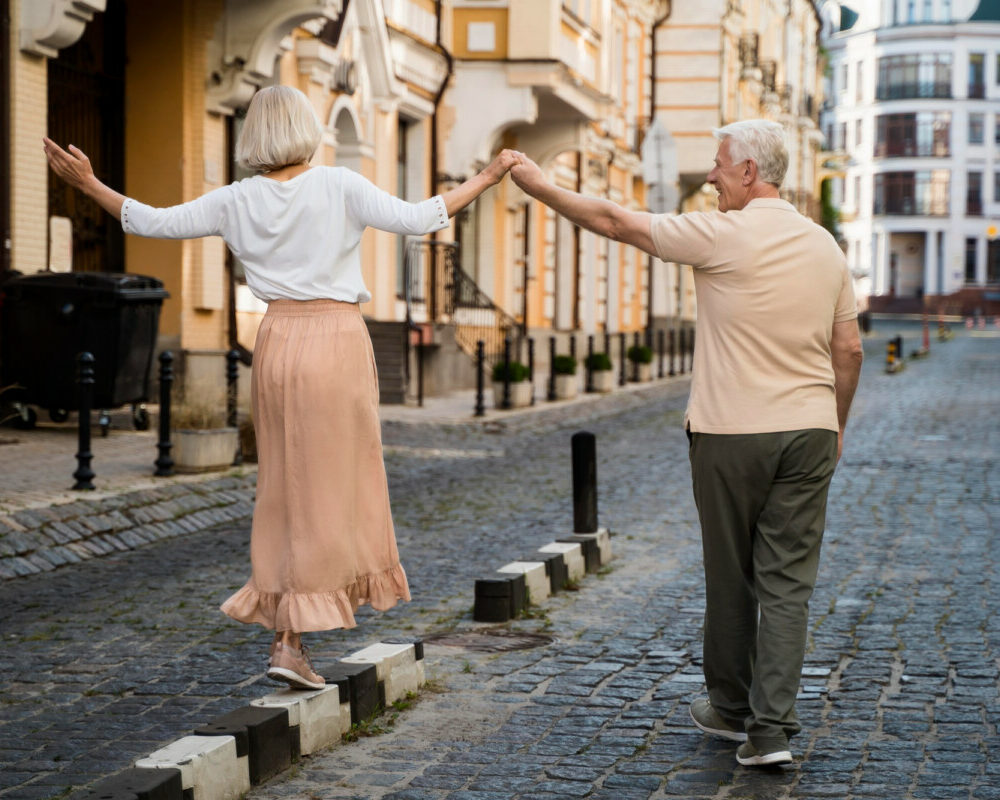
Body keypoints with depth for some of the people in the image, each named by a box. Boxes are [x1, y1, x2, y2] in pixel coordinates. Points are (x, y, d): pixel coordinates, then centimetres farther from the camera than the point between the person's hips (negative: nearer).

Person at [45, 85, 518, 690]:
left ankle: (288, 636, 13)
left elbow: (153, 223, 6)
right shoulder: (340, 187, -8)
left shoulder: (239, 201, 2)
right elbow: (419, 219, -11)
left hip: (279, 343, 4)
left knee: (290, 486, 13)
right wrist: (487, 179, -2)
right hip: (338, 343, -4)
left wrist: (89, 184, 17)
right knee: (329, 490, 2)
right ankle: (291, 641, 0)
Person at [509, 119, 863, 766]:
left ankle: (731, 708, 25)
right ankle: (772, 726, -5)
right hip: (809, 429, 4)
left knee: (731, 576, 11)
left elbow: (614, 221, -4)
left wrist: (538, 184, 7)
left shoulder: (724, 235, -10)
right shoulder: (825, 246, 7)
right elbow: (849, 349, 10)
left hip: (732, 432, -4)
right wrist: (837, 424, 22)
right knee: (788, 581, 2)